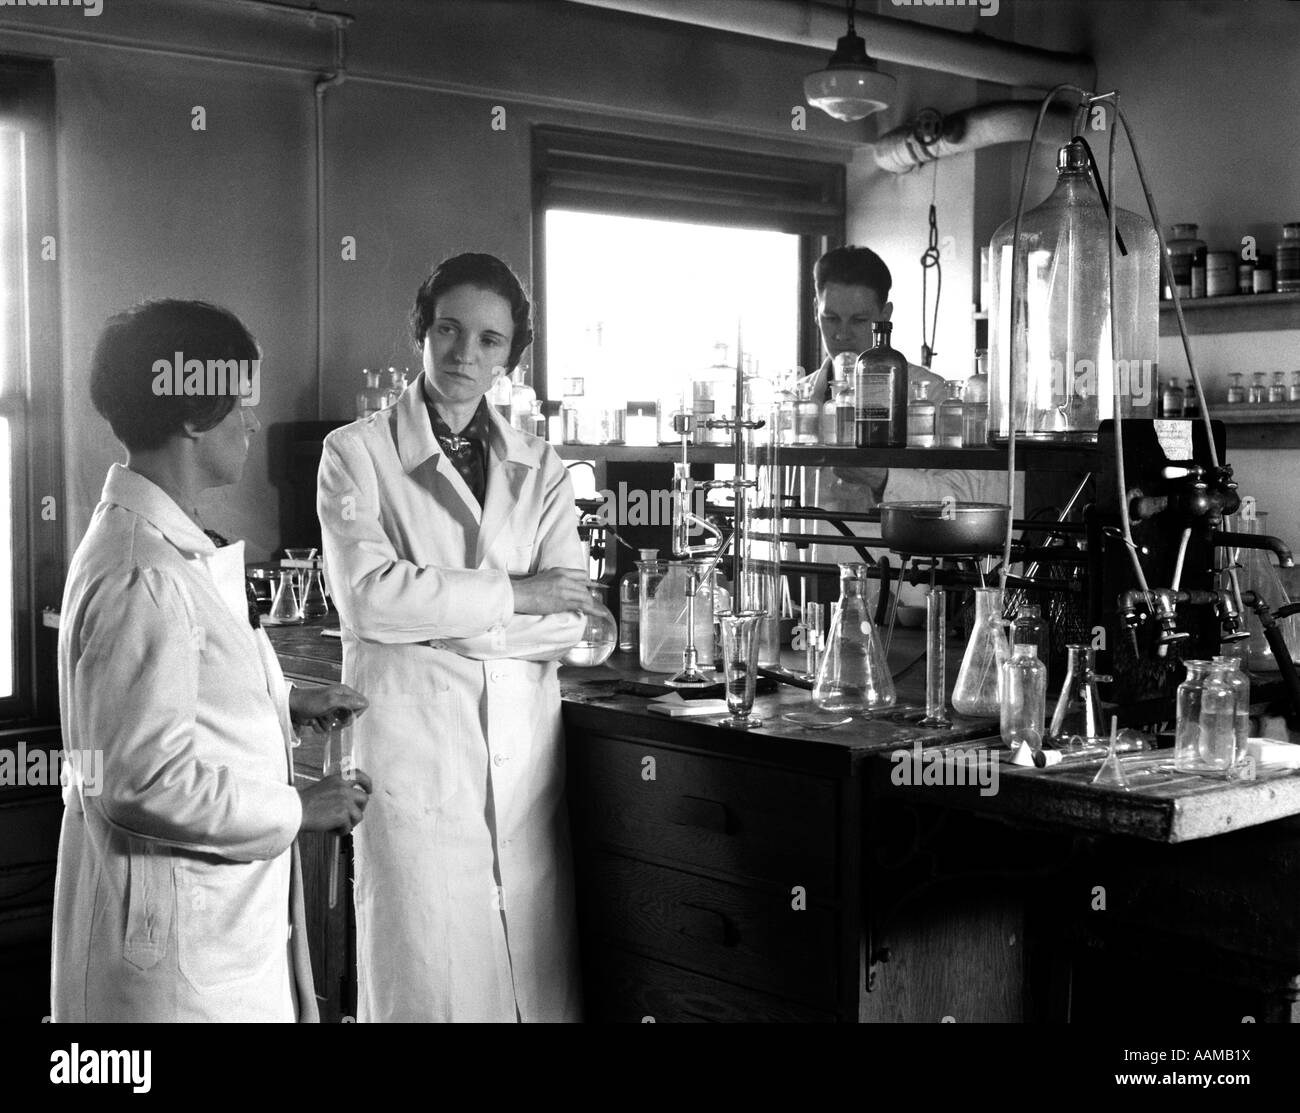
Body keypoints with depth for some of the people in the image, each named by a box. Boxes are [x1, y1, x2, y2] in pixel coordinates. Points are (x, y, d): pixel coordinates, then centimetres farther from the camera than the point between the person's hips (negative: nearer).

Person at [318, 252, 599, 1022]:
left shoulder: (542, 469, 13)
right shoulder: (358, 453, 4)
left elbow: (568, 623, 2)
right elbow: (369, 597, -11)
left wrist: (434, 612, -7)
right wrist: (513, 595, -6)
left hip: (525, 750, 3)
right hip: (412, 748, -3)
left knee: (539, 976, 4)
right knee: (427, 976, -1)